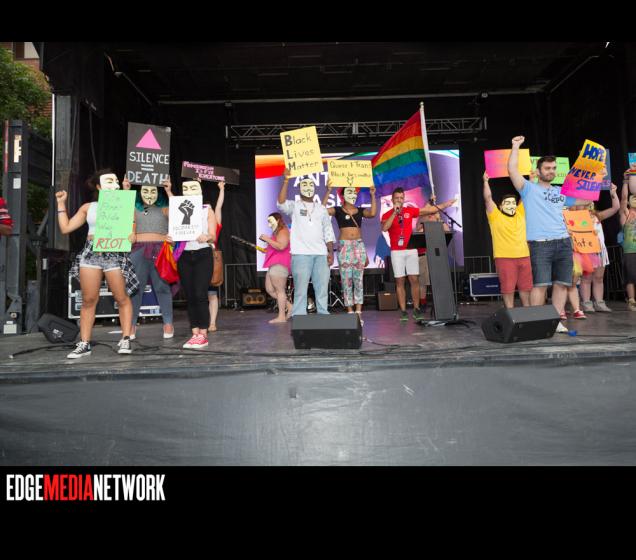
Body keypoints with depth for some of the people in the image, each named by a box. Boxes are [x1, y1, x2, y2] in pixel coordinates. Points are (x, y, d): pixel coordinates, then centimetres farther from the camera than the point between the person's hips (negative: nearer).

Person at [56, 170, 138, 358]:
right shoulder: (88, 207, 16)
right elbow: (65, 228, 14)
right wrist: (61, 203, 15)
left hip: (115, 254, -2)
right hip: (91, 253, 2)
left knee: (122, 298, -4)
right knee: (88, 300, 1)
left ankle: (125, 339, 2)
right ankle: (84, 343, 6)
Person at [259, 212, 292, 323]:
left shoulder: (283, 231, -7)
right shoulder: (277, 232, 26)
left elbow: (281, 246, -22)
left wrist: (267, 239, -15)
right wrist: (268, 242, 20)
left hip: (279, 264, -11)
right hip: (274, 264, 11)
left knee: (279, 290, -9)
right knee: (269, 289, 9)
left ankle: (281, 317, -7)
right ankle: (289, 306, 12)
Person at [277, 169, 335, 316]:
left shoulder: (321, 208, 18)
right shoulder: (294, 206, 8)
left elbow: (328, 232, 15)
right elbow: (281, 203, -15)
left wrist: (331, 251, 5)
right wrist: (286, 180, -20)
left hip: (321, 254, 4)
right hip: (301, 254, -3)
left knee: (322, 288, 6)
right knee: (300, 289, -4)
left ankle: (323, 316, 15)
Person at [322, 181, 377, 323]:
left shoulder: (360, 211, 11)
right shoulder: (337, 210, 5)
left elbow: (373, 213, -8)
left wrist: (373, 195, -10)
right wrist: (328, 191, -17)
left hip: (359, 245, 2)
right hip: (344, 246, -2)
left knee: (358, 280, 1)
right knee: (346, 281, -2)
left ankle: (358, 312, 3)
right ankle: (350, 312, 4)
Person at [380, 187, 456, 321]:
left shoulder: (410, 211, 8)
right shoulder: (387, 215, 1)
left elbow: (428, 210, 17)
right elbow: (384, 228, -18)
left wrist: (444, 204, 20)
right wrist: (395, 212, -18)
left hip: (411, 250, 2)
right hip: (396, 252, -2)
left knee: (414, 280, 0)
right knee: (400, 281, 0)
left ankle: (416, 309, 8)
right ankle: (403, 311, 5)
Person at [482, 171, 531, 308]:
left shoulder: (520, 214, 15)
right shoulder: (495, 216, 2)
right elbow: (488, 198, -6)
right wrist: (486, 181, -11)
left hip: (524, 256, 5)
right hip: (504, 258, -4)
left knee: (525, 287, 11)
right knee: (508, 288, 0)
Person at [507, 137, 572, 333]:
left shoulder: (560, 191, 22)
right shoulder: (529, 189, 4)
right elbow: (512, 170, -8)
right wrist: (515, 147, -5)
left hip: (563, 243, 6)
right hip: (540, 244, -6)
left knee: (562, 283, 4)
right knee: (540, 284, -9)